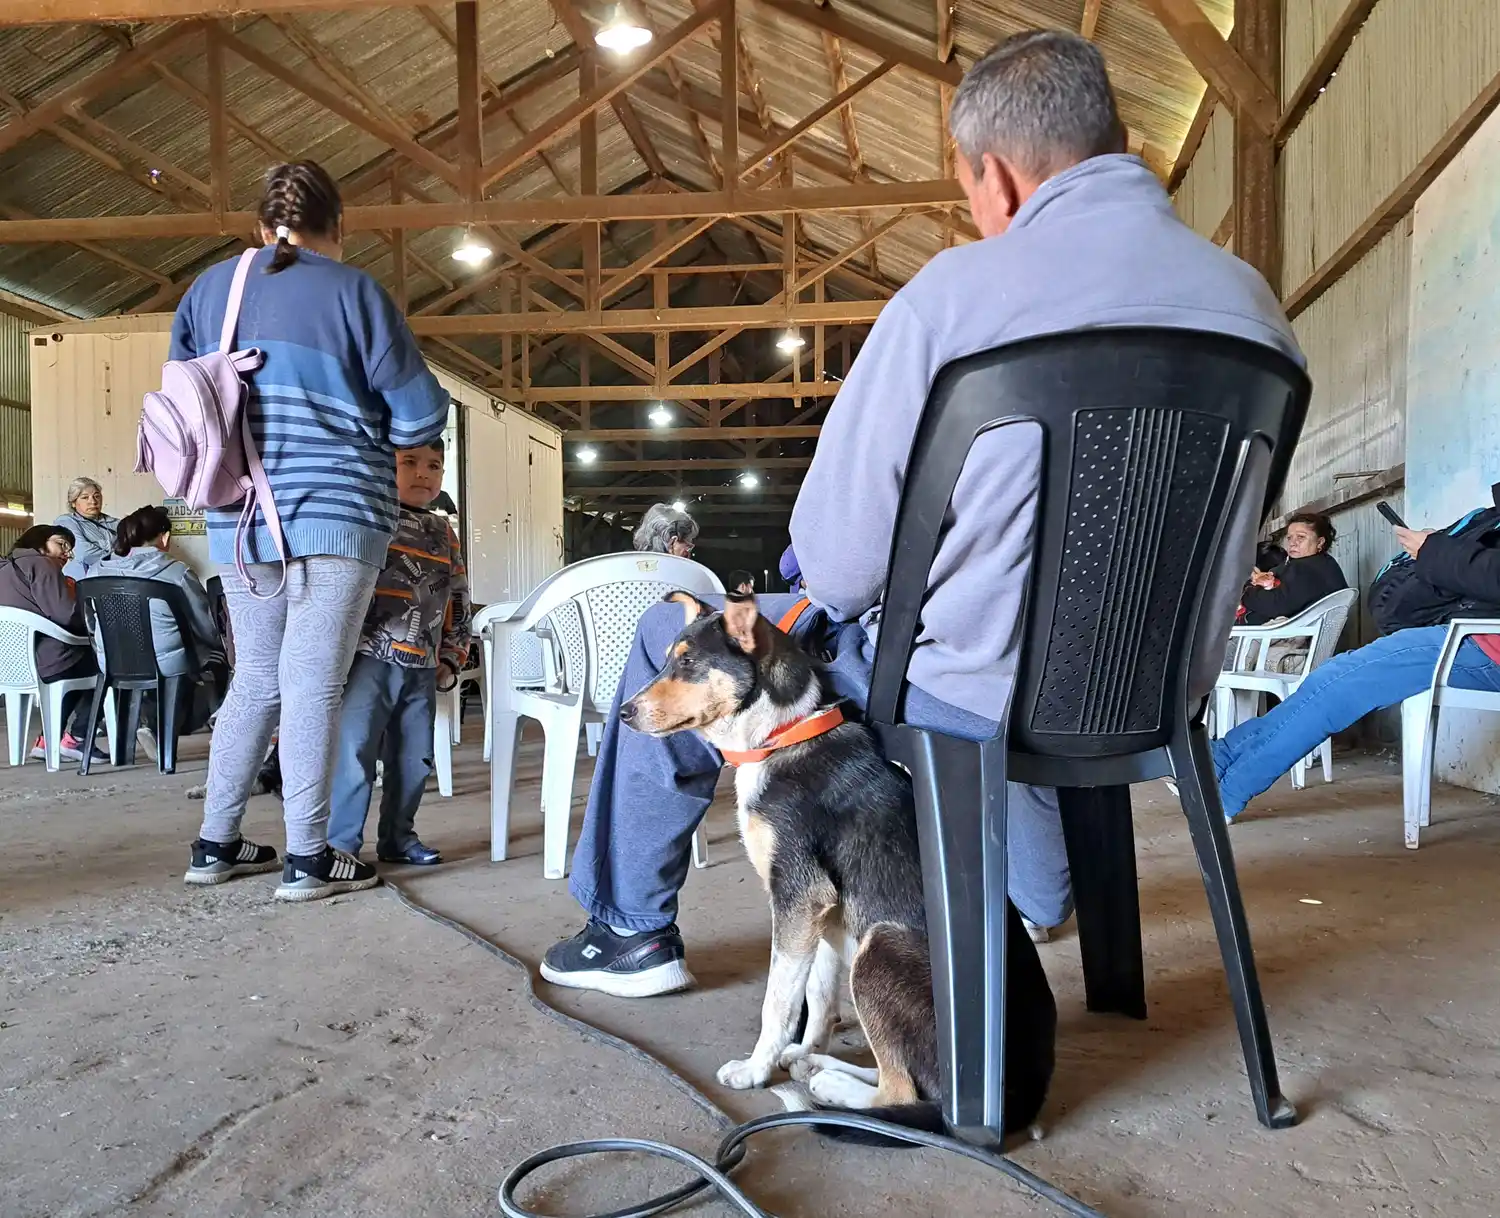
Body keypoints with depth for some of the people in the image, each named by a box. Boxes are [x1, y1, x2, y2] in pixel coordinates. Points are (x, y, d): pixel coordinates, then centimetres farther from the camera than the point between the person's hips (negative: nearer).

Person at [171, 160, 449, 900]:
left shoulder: (209, 289, 12)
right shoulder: (352, 291, -4)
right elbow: (423, 413, -4)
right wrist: (362, 429, 16)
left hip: (239, 520, 5)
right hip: (335, 514, -5)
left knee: (256, 679, 15)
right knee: (312, 684, -3)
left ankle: (215, 845, 21)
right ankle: (308, 858, 2)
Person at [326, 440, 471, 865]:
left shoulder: (444, 534, 15)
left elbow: (458, 599, 20)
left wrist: (452, 656, 15)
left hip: (422, 669, 6)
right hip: (370, 659, -6)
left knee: (414, 758, 11)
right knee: (353, 751, -7)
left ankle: (398, 837, 24)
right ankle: (340, 843, 3)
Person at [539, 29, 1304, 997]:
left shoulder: (958, 289, -17)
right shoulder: (1255, 302, 0)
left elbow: (839, 558, -13)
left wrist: (832, 592, 10)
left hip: (976, 695, -6)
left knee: (673, 641, 13)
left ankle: (632, 929, 28)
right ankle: (1037, 884, 44)